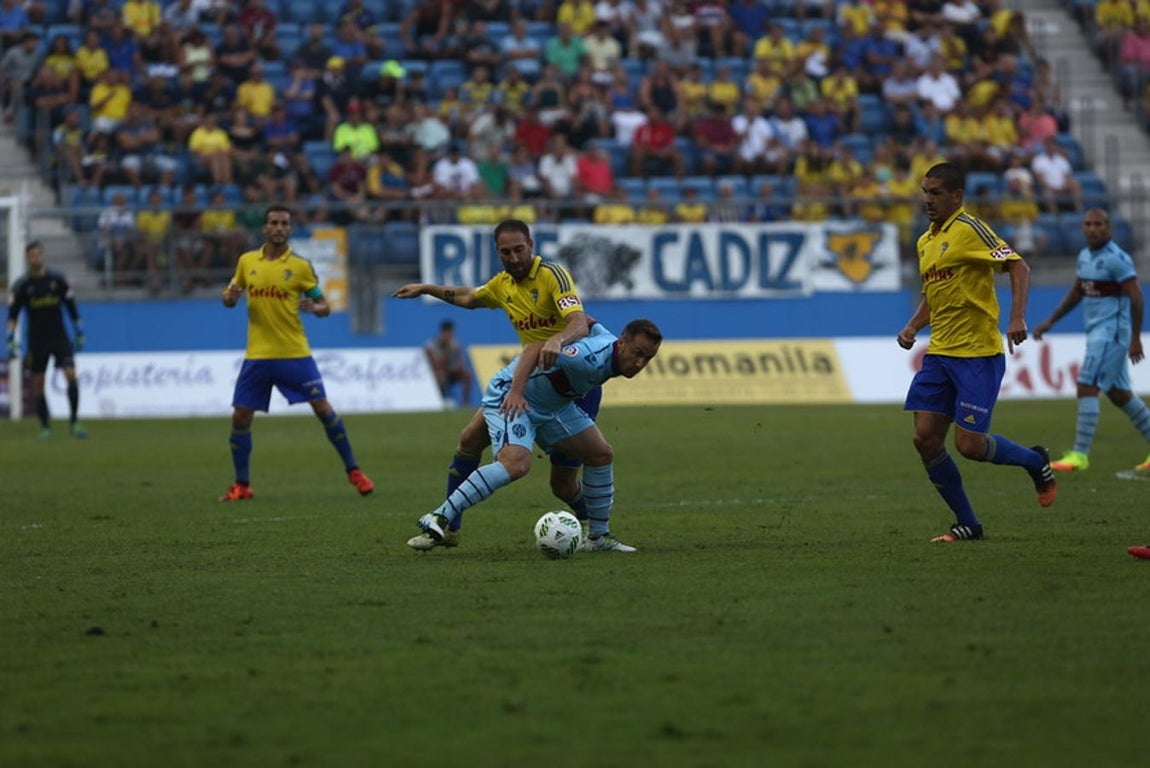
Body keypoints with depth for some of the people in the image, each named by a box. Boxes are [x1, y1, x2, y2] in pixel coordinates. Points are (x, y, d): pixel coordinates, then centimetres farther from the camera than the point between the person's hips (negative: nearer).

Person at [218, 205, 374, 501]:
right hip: (257, 355, 2)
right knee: (240, 416, -1)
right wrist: (231, 297, -8)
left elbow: (325, 306, 2)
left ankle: (354, 472, 7)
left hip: (295, 354, -2)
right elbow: (228, 299, 16)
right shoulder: (247, 261, 5)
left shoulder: (300, 265, -2)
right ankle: (241, 486, 13)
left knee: (323, 408, -6)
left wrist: (314, 307, -21)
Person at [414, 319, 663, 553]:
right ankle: (439, 518, -32)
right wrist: (515, 392, -43)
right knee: (516, 463, -33)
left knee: (602, 454, 7)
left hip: (553, 404, 10)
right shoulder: (593, 358, -33)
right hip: (511, 398, -10)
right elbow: (536, 349, -36)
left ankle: (599, 536, 21)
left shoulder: (609, 340, -4)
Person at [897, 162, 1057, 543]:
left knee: (969, 445, -10)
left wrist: (1017, 318, -30)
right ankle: (967, 524, 10)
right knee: (925, 438, -2)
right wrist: (912, 327, 9)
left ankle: (1035, 461, 21)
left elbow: (1017, 266, -18)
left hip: (978, 355, -8)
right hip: (939, 354, 8)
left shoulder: (969, 229, -11)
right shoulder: (926, 241, 15)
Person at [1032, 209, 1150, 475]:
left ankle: (1080, 455, -12)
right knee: (1118, 394, 13)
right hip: (1096, 331, 9)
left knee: (1087, 387, -13)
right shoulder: (1085, 256, 13)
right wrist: (1050, 321, 22)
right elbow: (1076, 293, 25)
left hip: (1112, 332, -9)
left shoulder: (1116, 259, -15)